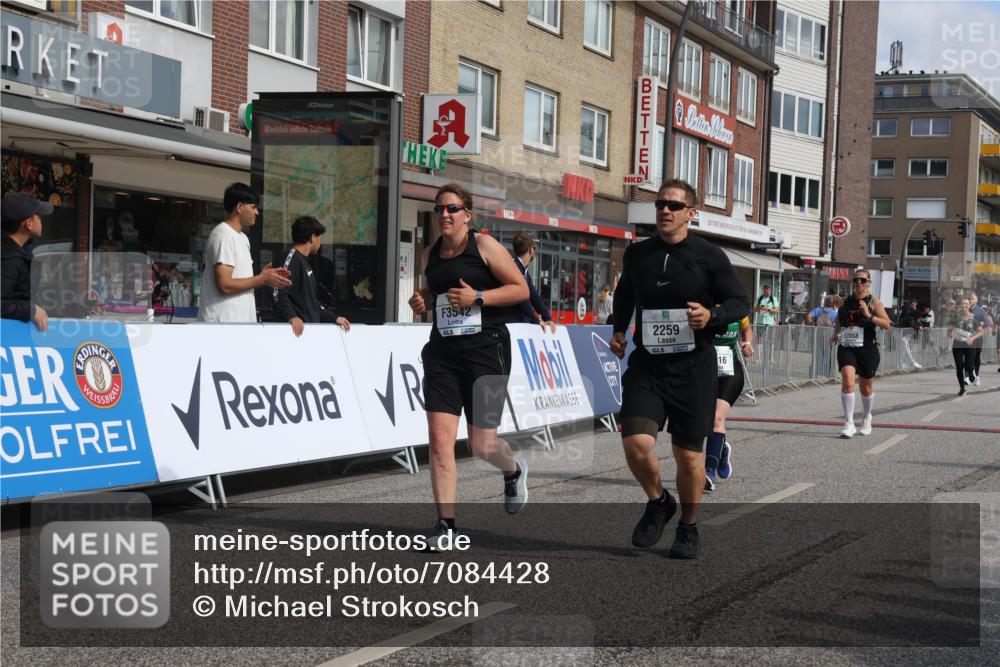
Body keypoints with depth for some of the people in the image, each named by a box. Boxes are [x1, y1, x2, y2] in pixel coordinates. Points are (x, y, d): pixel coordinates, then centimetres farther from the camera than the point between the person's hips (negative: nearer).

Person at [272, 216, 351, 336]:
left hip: (310, 327, 10)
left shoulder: (304, 262, 22)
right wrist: (292, 317, -33)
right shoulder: (293, 259, -8)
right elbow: (279, 294, -21)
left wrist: (334, 319, 22)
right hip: (298, 330, -10)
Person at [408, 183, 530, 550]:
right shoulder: (430, 254, 12)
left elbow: (521, 289, -6)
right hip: (443, 351, 4)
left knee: (481, 443, 2)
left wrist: (477, 297, -16)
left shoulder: (484, 245, -4)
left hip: (486, 348, -4)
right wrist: (421, 301, 6)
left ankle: (514, 470, 38)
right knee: (440, 437, -9)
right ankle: (446, 524, -2)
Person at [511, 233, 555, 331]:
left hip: (522, 322, 9)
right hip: (512, 322, -9)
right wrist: (535, 321, -15)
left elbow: (534, 296, 15)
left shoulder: (524, 271, 16)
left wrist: (547, 318, 7)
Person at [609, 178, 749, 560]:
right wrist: (619, 330, 11)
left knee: (689, 455, 6)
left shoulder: (709, 257, -3)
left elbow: (741, 303, 1)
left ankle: (688, 528, 29)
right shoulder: (636, 254, 7)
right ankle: (658, 503, 15)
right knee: (636, 443, -16)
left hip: (693, 368, -2)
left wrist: (711, 316, -19)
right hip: (646, 365, 2)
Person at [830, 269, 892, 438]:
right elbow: (839, 319, 28)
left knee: (866, 387, 13)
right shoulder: (846, 301, 8)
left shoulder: (873, 302, -3)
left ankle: (867, 418, 40)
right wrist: (835, 334, 17)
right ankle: (849, 424, -17)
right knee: (847, 381, -19)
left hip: (867, 349, -2)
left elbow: (887, 324, -11)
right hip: (846, 348, 2)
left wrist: (869, 316, -22)